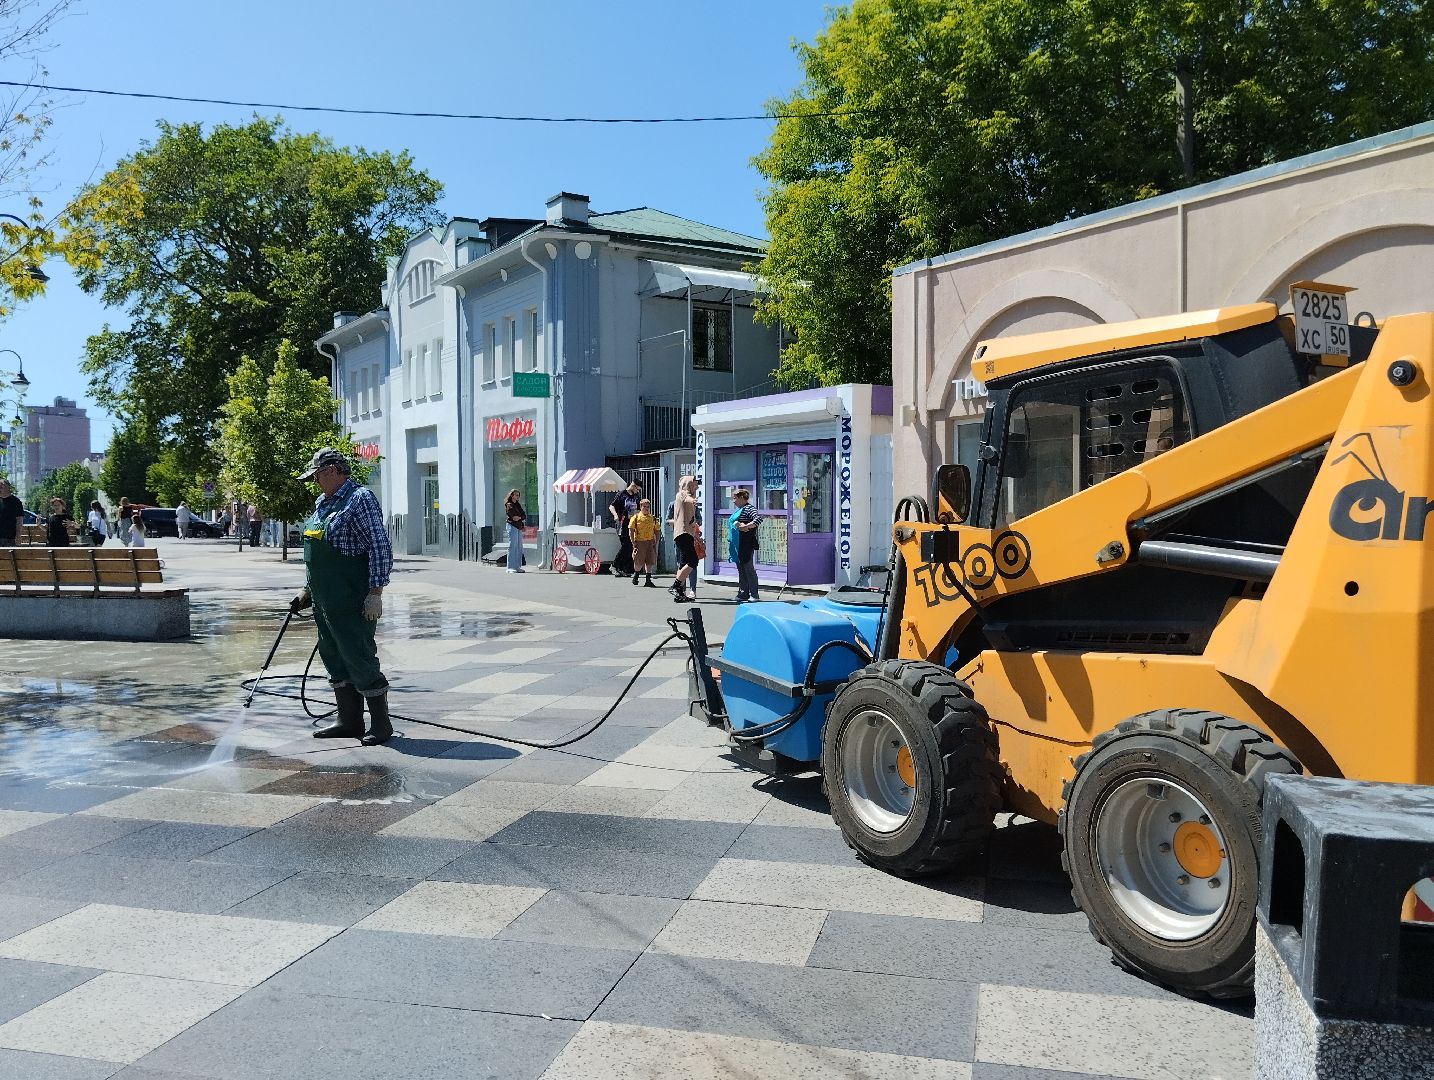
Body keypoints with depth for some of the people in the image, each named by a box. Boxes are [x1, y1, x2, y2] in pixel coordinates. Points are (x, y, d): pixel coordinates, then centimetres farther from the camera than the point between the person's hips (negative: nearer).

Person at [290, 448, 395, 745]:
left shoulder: (360, 499, -12)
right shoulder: (322, 502, 16)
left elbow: (380, 547, -18)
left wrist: (375, 591, -22)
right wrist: (307, 589, 22)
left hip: (351, 601, -9)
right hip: (324, 599, 9)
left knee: (360, 659, -5)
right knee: (334, 658, 13)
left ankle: (381, 724, 6)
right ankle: (349, 721, 22)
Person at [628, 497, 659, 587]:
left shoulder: (653, 518, 9)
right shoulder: (635, 517, -1)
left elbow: (656, 531, 15)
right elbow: (631, 531, -3)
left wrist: (656, 542, 3)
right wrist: (634, 542, -10)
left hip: (650, 542, 3)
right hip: (639, 542, -3)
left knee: (650, 561, 1)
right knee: (639, 562, -2)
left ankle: (648, 580, 8)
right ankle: (636, 574, 27)